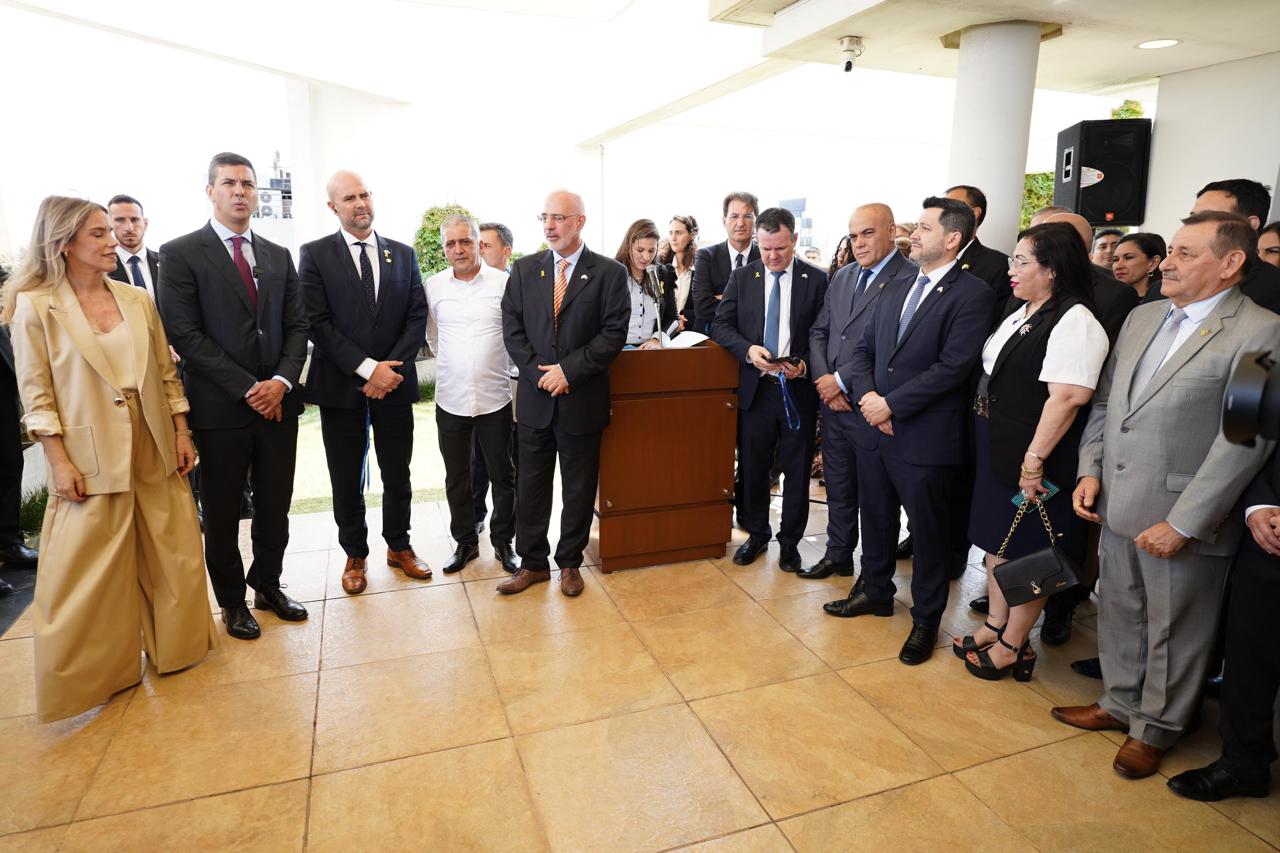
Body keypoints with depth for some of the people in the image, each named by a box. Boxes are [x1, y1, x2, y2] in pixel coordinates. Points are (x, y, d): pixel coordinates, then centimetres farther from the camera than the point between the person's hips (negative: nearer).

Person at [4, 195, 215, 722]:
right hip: (92, 459, -4)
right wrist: (59, 461, -11)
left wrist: (182, 433, 5)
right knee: (89, 573, 6)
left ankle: (172, 646, 33)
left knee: (172, 556, 13)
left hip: (154, 451, 4)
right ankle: (92, 673, 24)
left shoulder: (137, 300, 5)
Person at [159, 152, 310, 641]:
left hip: (278, 401, 4)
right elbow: (185, 334, -10)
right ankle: (231, 602, 26)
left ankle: (268, 587, 30)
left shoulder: (279, 257, 12)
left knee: (275, 507, 11)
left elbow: (297, 326, 8)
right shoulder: (180, 254, -2)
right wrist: (247, 388, -15)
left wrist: (283, 381, -9)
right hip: (221, 407, -3)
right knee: (222, 513, 9)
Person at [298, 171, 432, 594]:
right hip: (341, 385, -2)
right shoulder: (315, 254, -1)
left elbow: (417, 317, 2)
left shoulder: (403, 254, 7)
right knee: (347, 480, 9)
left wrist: (391, 368, -11)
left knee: (398, 475, 11)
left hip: (395, 383, 2)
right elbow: (317, 322, -9)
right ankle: (355, 555, 26)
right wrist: (367, 369, -17)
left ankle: (399, 546, 29)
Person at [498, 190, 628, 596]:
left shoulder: (609, 272, -3)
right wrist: (539, 372, -10)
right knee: (531, 486, 10)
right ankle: (532, 563, 25)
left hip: (582, 399, -2)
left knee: (579, 487, 10)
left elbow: (614, 332, -9)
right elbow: (512, 328, 3)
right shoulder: (524, 269, 6)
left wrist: (568, 370, -15)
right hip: (534, 398, 3)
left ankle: (570, 563, 26)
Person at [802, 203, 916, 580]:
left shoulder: (910, 279, -13)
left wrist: (842, 380, -15)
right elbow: (819, 331, 12)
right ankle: (838, 555, 34)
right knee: (838, 485, 17)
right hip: (833, 402, 6)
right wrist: (824, 379, -4)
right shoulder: (842, 277, 11)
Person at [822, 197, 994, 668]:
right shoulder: (894, 291, 12)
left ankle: (925, 619, 26)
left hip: (926, 436, -6)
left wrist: (891, 403, -18)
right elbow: (863, 350, 11)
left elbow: (953, 366, -19)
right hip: (875, 428, 7)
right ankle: (875, 591, 40)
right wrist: (867, 395, -7)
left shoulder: (972, 294, -11)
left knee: (929, 531, 9)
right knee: (875, 517, 20)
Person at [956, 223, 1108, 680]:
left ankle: (1013, 645, 22)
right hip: (997, 450, 9)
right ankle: (996, 625, 34)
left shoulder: (1075, 322, -17)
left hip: (1033, 458, -9)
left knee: (1027, 554, 6)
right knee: (997, 542, 18)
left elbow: (1067, 398, -24)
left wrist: (1034, 460, -25)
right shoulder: (1022, 314, 12)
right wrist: (986, 438, 13)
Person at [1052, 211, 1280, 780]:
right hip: (1117, 506, 6)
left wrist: (1183, 523, -19)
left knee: (1173, 633, 12)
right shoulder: (1142, 317, 9)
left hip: (1182, 519, -6)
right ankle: (1119, 702, 41)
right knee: (1119, 614, 20)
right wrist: (1090, 470, 1)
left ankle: (1156, 727, 33)